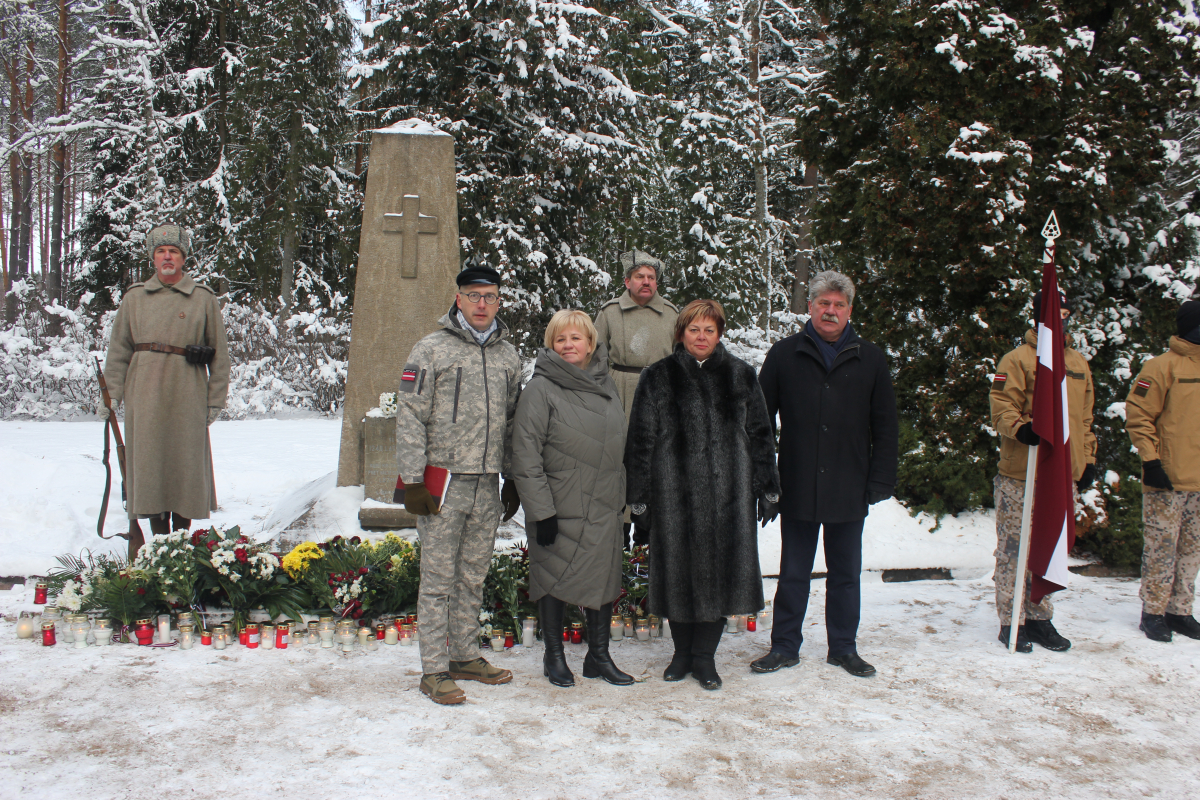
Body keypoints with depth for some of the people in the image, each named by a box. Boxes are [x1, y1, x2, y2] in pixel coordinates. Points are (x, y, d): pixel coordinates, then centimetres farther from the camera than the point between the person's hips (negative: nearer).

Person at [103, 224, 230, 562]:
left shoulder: (204, 299, 5)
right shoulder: (134, 297, 11)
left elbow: (219, 354, 5)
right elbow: (118, 350, 12)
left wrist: (216, 399, 1)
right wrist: (112, 394, 5)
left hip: (187, 394, -1)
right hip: (145, 394, 2)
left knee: (185, 460, 1)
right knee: (148, 461, 2)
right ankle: (158, 537, 10)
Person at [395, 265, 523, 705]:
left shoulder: (508, 355, 12)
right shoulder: (432, 349, -4)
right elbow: (410, 417, -7)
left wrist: (513, 479, 16)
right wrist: (413, 481, -12)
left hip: (487, 486, 5)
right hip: (442, 483, -5)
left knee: (473, 576, 13)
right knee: (439, 578, 0)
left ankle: (466, 656, 26)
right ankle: (434, 670, 7)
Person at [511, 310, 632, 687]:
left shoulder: (606, 385, 10)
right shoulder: (541, 388, -9)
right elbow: (526, 454, -13)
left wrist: (620, 498, 14)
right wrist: (541, 511, -17)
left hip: (604, 511, 5)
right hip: (560, 510, -5)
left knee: (604, 581, 9)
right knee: (557, 580, 5)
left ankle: (599, 656, 24)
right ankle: (554, 656, 22)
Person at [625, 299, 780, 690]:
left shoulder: (741, 375, 9)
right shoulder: (658, 377, 5)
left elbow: (760, 435, 12)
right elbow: (640, 439, 3)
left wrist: (766, 489, 8)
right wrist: (639, 498, -2)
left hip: (729, 494, 1)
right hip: (675, 492, -1)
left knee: (721, 569, 2)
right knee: (679, 570, 5)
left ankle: (704, 656, 17)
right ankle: (683, 651, 24)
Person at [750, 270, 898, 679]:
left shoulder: (870, 360, 5)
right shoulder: (784, 355, 2)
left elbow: (886, 429, 7)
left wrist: (880, 482, -1)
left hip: (849, 491, 1)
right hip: (797, 488, -1)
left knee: (845, 574, 12)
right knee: (793, 573, 9)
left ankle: (844, 648, 26)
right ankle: (785, 646, 21)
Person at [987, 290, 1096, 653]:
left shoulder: (1079, 363, 16)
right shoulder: (1018, 359, -3)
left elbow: (1084, 418, 21)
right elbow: (1002, 407, -10)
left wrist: (1088, 460, 16)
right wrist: (1020, 428, -29)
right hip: (1021, 475, -6)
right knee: (1015, 550, -2)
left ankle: (1040, 617, 21)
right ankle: (1011, 621, 8)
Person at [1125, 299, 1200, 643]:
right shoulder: (1163, 366, -7)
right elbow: (1138, 414, -9)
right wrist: (1151, 459, -15)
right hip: (1167, 480, -6)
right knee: (1161, 547, 0)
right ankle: (1153, 612, 10)